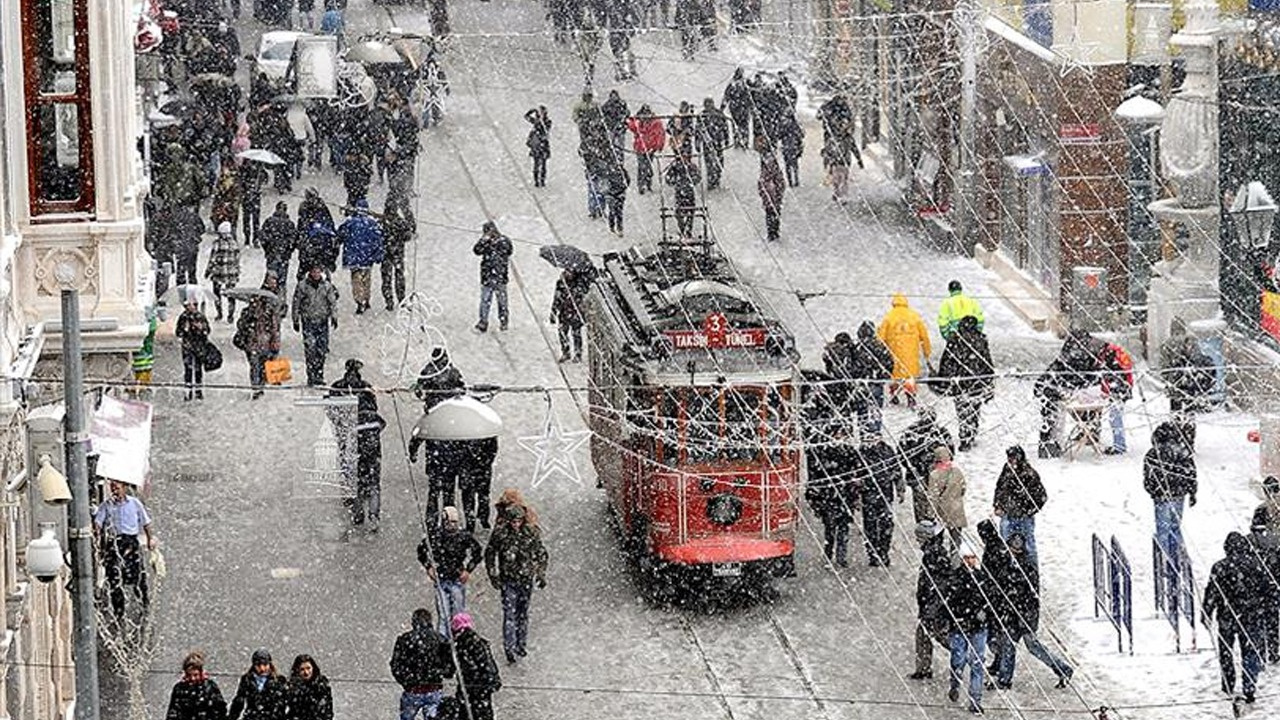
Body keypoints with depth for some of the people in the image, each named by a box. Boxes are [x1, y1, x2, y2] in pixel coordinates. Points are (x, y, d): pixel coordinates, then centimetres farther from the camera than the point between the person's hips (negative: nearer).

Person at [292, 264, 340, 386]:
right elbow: (296, 304, 4)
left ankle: (319, 375, 14)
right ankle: (311, 377, -10)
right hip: (308, 322, -3)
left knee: (322, 351, 2)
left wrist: (334, 317, -5)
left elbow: (333, 302, 7)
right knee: (310, 350, -12)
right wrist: (296, 321, 4)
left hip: (323, 322, 3)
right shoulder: (302, 286, -1)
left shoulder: (327, 286, 5)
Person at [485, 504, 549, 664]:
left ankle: (521, 643, 27)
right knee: (510, 614, -9)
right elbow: (490, 555, 3)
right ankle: (509, 648, -9)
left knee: (523, 613, 13)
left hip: (526, 579, 2)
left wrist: (541, 574, 4)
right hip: (508, 580, -2)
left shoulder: (531, 533, -4)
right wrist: (493, 576, -1)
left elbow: (541, 555, 8)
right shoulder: (499, 534, -9)